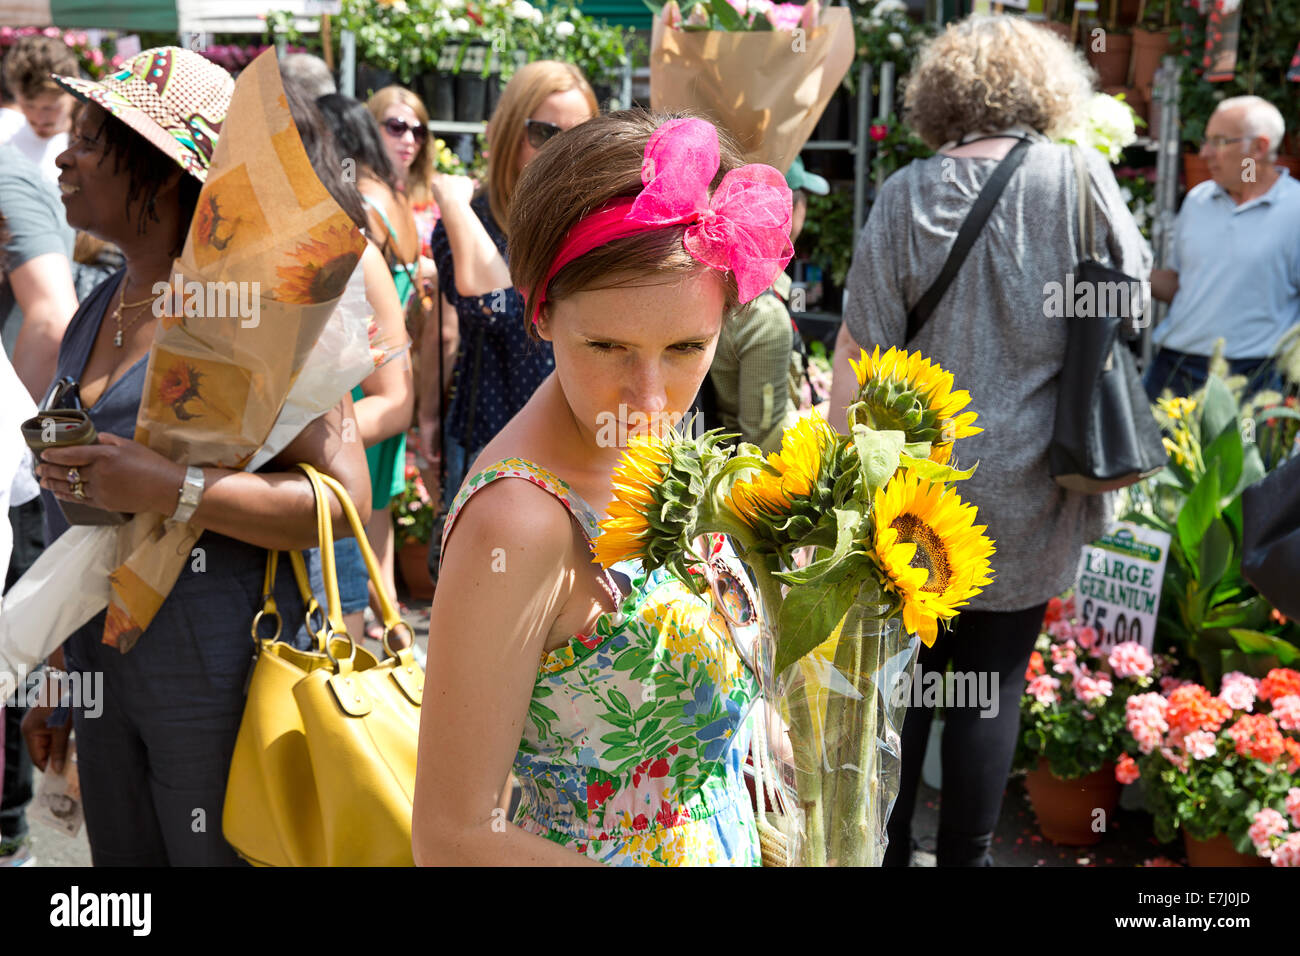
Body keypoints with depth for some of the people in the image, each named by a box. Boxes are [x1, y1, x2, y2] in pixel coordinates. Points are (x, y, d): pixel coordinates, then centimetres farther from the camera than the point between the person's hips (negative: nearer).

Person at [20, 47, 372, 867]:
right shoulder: (99, 311, 9)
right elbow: (75, 511, 16)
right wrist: (55, 680, 19)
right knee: (121, 854, 18)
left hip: (216, 685, -7)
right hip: (103, 670, 7)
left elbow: (346, 499, -21)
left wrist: (168, 488, -28)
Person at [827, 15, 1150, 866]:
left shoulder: (907, 195, -7)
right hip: (1029, 493, 0)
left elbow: (859, 353, -7)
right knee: (993, 683, 12)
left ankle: (887, 848, 26)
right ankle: (965, 855, 22)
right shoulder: (1080, 179, -6)